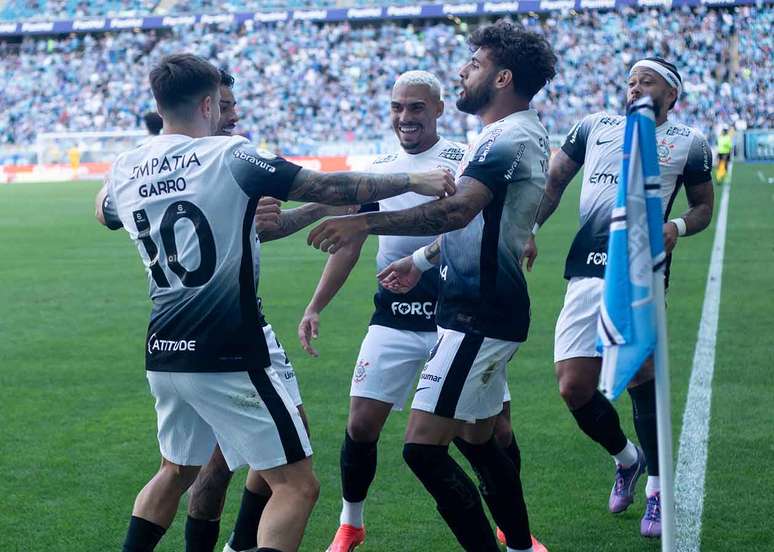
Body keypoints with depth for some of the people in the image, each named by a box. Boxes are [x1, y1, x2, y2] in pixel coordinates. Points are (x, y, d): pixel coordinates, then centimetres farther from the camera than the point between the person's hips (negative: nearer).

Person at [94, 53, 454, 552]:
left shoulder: (126, 169, 6)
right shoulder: (228, 155, -11)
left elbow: (104, 213, 29)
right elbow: (330, 188, -11)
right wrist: (414, 182, -1)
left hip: (164, 356, 7)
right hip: (227, 360, -7)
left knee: (176, 471, 28)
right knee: (297, 486, -3)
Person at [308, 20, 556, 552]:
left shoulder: (509, 138, -18)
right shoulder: (522, 133, 15)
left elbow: (458, 210, -33)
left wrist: (365, 223, -37)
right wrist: (423, 260, 33)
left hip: (478, 318, -11)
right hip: (485, 312, 11)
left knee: (424, 446, -12)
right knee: (476, 439, 19)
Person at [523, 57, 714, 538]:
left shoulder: (689, 143, 12)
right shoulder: (595, 126, 17)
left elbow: (704, 206, 18)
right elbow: (555, 181, 20)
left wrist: (678, 226, -4)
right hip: (587, 272, 3)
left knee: (640, 374, -21)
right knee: (574, 390, -3)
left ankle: (656, 488, -3)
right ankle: (627, 458, 27)